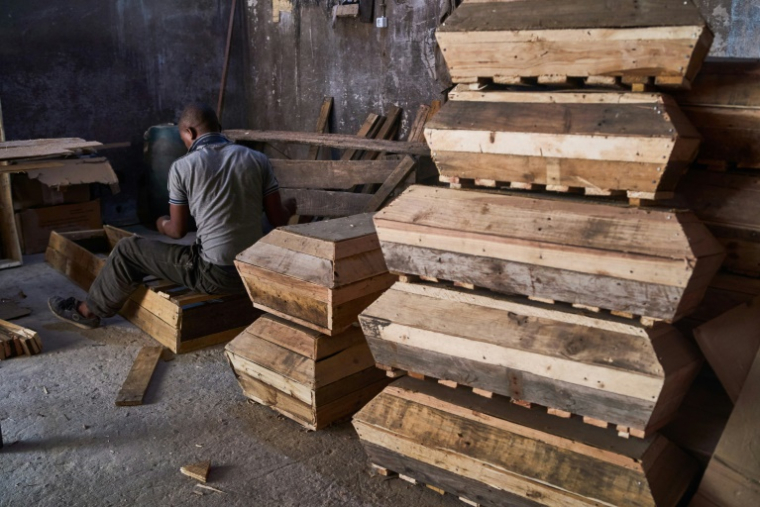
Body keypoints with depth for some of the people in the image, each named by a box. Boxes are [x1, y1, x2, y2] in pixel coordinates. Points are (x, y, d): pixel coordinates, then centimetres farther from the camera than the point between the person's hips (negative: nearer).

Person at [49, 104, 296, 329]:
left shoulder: (182, 167, -8)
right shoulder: (258, 159, -1)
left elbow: (178, 231, 1)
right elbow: (278, 220, 2)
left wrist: (162, 224, 25)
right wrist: (288, 208, 26)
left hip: (214, 275, -4)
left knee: (129, 250, 16)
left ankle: (90, 310, 37)